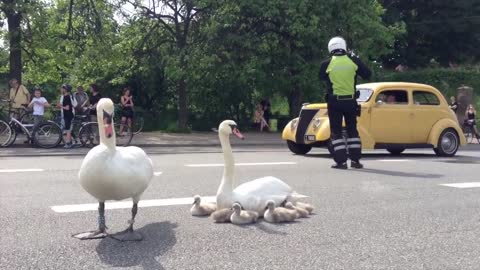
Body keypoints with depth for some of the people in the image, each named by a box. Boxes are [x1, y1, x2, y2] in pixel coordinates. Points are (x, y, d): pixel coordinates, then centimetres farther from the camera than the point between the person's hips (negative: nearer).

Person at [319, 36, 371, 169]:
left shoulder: (327, 64, -6)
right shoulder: (353, 61, -4)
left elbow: (322, 77, 13)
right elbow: (367, 74, 6)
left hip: (334, 101, -2)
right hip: (351, 101, 2)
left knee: (336, 132, 6)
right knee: (352, 130, 14)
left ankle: (341, 161, 2)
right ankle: (355, 160, 13)